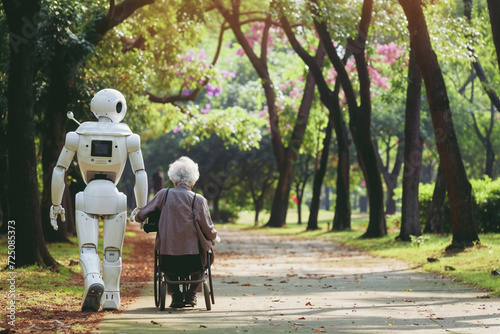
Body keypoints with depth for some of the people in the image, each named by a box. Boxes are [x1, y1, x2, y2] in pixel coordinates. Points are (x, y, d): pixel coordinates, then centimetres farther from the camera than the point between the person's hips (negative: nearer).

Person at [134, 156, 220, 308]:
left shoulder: (164, 195, 0)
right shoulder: (198, 200, -5)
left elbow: (139, 217, 4)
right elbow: (208, 230, -4)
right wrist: (215, 238, 20)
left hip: (169, 261, 1)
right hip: (193, 261, -1)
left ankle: (176, 295, 27)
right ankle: (191, 294, 28)